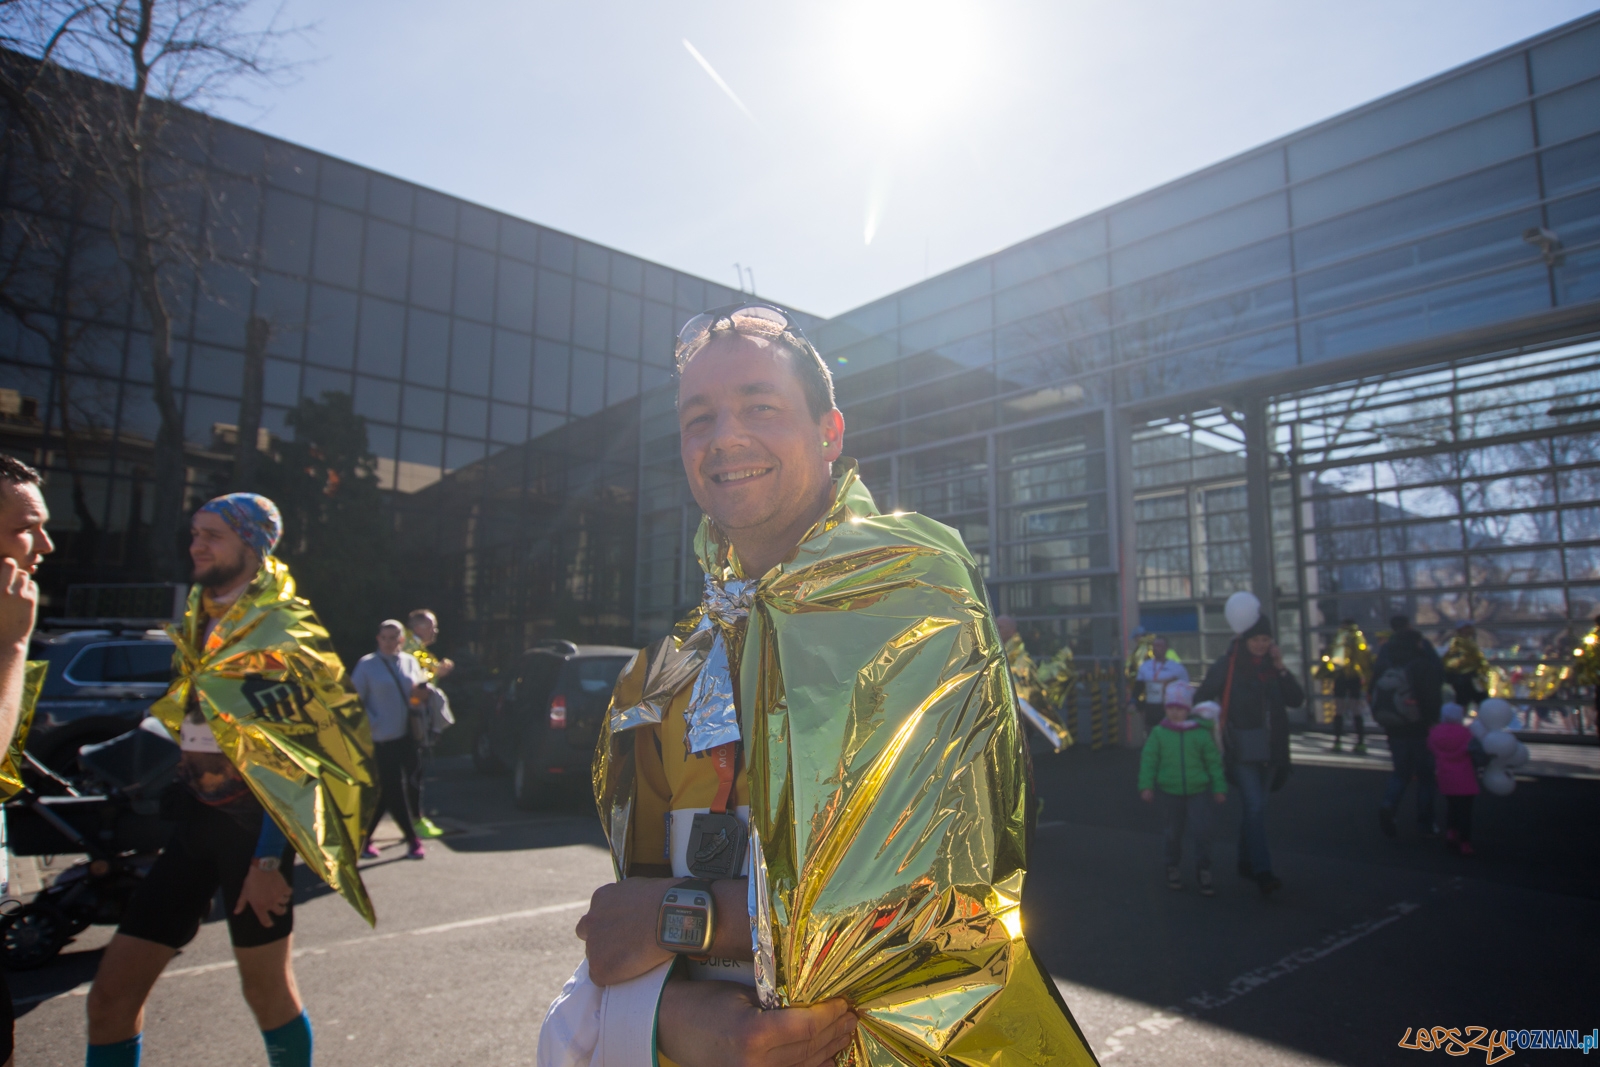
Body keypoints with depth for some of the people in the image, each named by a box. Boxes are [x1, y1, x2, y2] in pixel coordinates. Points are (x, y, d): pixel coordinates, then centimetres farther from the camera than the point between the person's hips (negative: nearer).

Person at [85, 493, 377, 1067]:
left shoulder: (282, 633, -11)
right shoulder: (198, 625, 13)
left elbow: (294, 759, -15)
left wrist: (267, 859, -18)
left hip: (251, 825, -7)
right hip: (194, 819, 7)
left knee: (267, 987, 8)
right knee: (112, 991, 6)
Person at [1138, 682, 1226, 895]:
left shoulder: (1201, 733, -4)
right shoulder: (1158, 733, -4)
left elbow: (1214, 762, 2)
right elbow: (1148, 760, -2)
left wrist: (1219, 788, 1)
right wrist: (1146, 786, -7)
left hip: (1198, 791, -1)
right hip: (1170, 792, 1)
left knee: (1202, 832, -6)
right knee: (1173, 834, 11)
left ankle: (1204, 874, 10)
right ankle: (1173, 870, 29)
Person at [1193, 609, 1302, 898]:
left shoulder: (1272, 663, 6)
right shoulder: (1227, 663, -7)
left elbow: (1296, 700, 1)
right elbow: (1201, 697, -4)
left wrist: (1281, 668, -10)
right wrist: (1212, 728, -13)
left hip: (1270, 748, 5)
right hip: (1241, 748, -5)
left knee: (1254, 807, 14)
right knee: (1255, 806, -13)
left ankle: (1246, 863, 27)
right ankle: (1262, 872, -12)